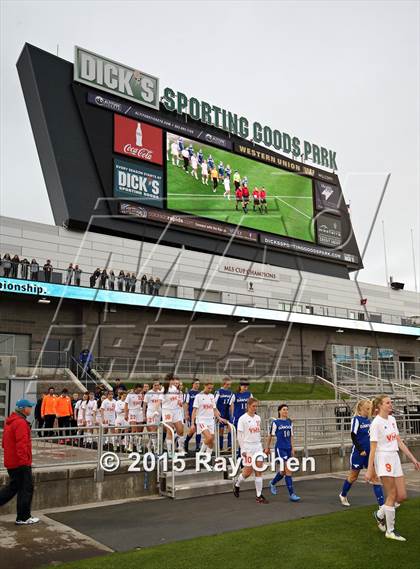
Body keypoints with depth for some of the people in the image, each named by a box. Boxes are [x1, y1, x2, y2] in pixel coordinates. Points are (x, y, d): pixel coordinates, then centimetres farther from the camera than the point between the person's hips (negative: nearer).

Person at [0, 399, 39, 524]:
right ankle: (23, 518, 8)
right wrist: (24, 460, -24)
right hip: (21, 462, -10)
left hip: (10, 461, 10)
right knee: (26, 488, 1)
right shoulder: (20, 423, -19)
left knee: (13, 486, 20)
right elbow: (21, 444, -26)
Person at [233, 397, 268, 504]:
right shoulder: (243, 418, -8)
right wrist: (242, 449, -13)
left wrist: (260, 445, 16)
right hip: (247, 447, -5)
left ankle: (259, 496, 5)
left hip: (258, 447, 5)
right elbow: (239, 435, -9)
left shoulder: (258, 418, 9)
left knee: (259, 470, -1)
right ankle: (237, 484, 28)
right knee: (248, 471, -2)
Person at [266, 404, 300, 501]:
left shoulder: (289, 422, 9)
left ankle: (272, 483, 42)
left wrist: (292, 448, 13)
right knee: (288, 471, -12)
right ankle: (291, 494, -7)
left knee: (283, 471, 15)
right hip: (280, 448, -6)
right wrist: (267, 447, 7)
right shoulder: (275, 422, -7)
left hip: (288, 448, 6)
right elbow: (270, 435, 2)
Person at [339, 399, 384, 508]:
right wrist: (361, 450, -17)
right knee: (353, 476, 11)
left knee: (375, 476, -2)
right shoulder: (356, 419, -13)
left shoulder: (368, 420, 6)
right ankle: (343, 495, 35)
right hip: (358, 453, -5)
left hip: (369, 452, 5)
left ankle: (382, 504, -1)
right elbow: (353, 436, -15)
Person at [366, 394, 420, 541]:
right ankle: (390, 531, 11)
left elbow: (399, 442, 15)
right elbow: (373, 448, -14)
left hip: (395, 458, 8)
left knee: (402, 496, 5)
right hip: (383, 459, -8)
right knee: (392, 495, -2)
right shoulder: (376, 423, -13)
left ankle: (380, 514, 27)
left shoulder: (392, 419, 11)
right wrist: (370, 470, -15)